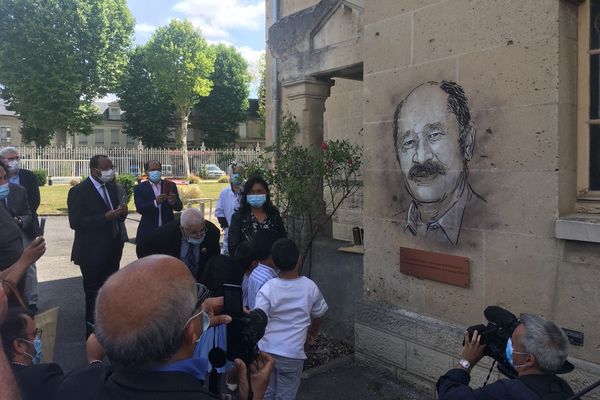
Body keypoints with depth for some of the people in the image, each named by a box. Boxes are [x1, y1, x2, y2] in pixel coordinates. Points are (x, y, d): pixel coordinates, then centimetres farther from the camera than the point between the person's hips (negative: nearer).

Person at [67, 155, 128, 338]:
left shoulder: (111, 187, 10)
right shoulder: (78, 191, -12)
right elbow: (75, 222, -19)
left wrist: (122, 212, -9)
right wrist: (105, 217, -28)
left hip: (112, 251, 6)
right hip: (92, 253, -6)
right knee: (94, 293, 5)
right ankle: (92, 332, 20)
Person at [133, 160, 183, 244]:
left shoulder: (171, 186, 6)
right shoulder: (140, 188, 2)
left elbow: (179, 207, 1)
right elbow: (139, 208, -11)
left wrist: (173, 201, -21)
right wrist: (155, 203, -28)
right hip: (148, 231, -1)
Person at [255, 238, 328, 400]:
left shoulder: (268, 288, -15)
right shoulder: (310, 287, -8)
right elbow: (318, 315, 8)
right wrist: (311, 335, 27)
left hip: (266, 351, 0)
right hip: (292, 354, 0)